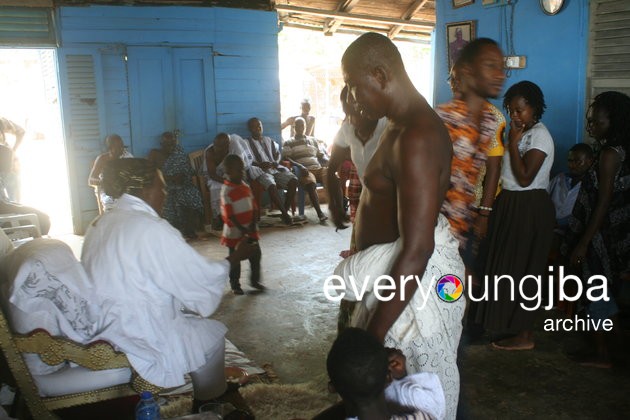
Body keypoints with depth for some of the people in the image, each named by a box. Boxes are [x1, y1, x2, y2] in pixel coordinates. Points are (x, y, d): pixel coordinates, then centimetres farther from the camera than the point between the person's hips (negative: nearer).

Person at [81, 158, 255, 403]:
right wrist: (236, 257, 1)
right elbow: (203, 278, -17)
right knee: (213, 333, 12)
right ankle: (210, 403, 29)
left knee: (188, 315, 24)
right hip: (135, 340, -8)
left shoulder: (100, 224, 5)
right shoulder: (151, 229, -22)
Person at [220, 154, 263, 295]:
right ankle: (235, 285, 23)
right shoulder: (226, 191, -18)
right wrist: (242, 229, -21)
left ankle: (255, 280, 29)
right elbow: (229, 215, -20)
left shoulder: (245, 187, 3)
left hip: (250, 229, 6)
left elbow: (254, 207, 5)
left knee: (255, 255, 12)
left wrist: (253, 224, -9)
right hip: (235, 232, -6)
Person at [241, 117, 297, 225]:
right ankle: (285, 213, -27)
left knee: (293, 180, -22)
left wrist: (276, 162, -1)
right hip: (259, 171, -5)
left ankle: (285, 211, -16)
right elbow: (247, 161, -4)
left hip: (275, 168, 5)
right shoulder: (246, 143, 8)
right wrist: (260, 164, -19)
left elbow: (277, 153, 22)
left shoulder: (268, 140, 24)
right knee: (271, 185, -37)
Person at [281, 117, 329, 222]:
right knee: (311, 183, -39)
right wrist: (299, 166, -20)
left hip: (318, 169, 4)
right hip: (304, 171, -4)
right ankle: (319, 212, -41)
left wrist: (328, 161, 0)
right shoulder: (288, 143, 13)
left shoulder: (313, 140, 27)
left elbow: (321, 155, 25)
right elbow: (286, 158, -2)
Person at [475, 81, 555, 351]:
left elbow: (525, 177, -23)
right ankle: (513, 323, 28)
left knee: (521, 269, -2)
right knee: (508, 265, 15)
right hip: (511, 205, 9)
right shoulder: (522, 133, 12)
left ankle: (524, 335, 9)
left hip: (528, 209, -9)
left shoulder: (539, 135, -15)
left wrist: (513, 143, -19)